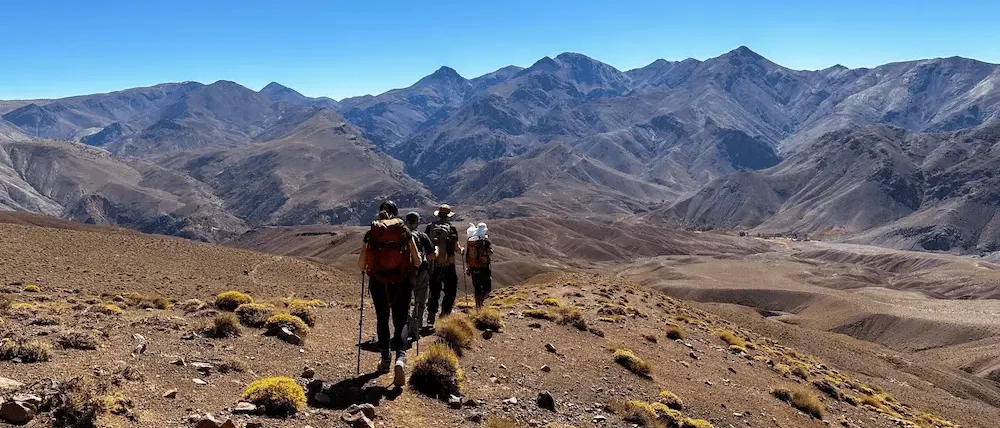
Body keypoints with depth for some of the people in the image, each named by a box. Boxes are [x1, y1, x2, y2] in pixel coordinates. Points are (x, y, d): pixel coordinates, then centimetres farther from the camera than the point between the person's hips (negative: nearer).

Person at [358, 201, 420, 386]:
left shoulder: (372, 233, 0)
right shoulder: (405, 231, 0)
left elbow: (361, 265, -2)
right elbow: (417, 262, 1)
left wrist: (368, 268, 20)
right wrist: (409, 268, 22)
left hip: (378, 282, 1)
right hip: (401, 282, -1)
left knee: (382, 320, 20)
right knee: (400, 322, 5)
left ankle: (385, 360, 28)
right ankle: (400, 358, -19)